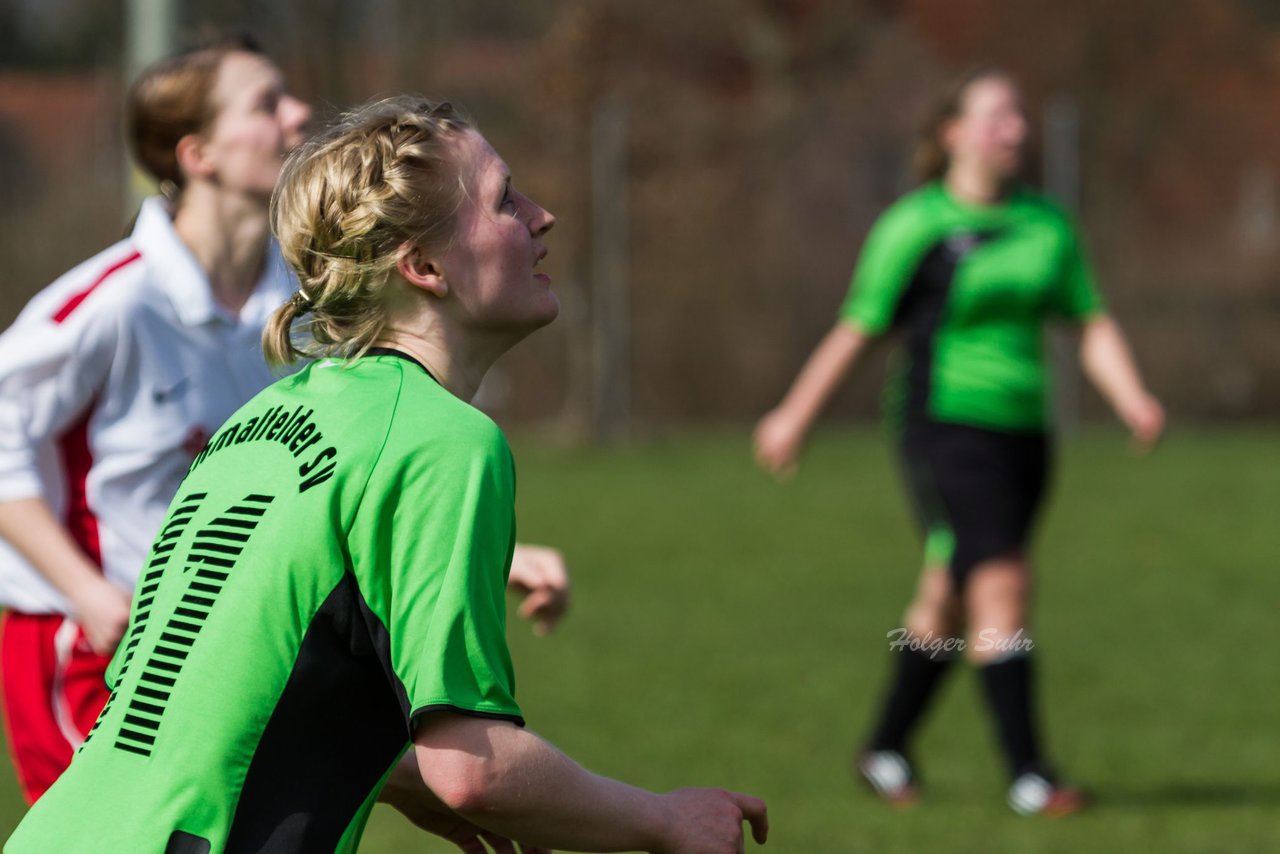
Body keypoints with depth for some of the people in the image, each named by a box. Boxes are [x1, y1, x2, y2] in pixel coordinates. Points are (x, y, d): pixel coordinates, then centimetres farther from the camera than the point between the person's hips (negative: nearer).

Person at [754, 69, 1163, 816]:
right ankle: (1029, 775, -15)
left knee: (949, 600, 14)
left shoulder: (1047, 222, 11)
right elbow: (856, 332, 0)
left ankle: (886, 750, 30)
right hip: (947, 425, -6)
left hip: (1023, 430, 6)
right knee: (1002, 588, -16)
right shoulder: (916, 224, -6)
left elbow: (1093, 326, 12)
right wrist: (795, 417, 5)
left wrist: (1134, 401, -5)